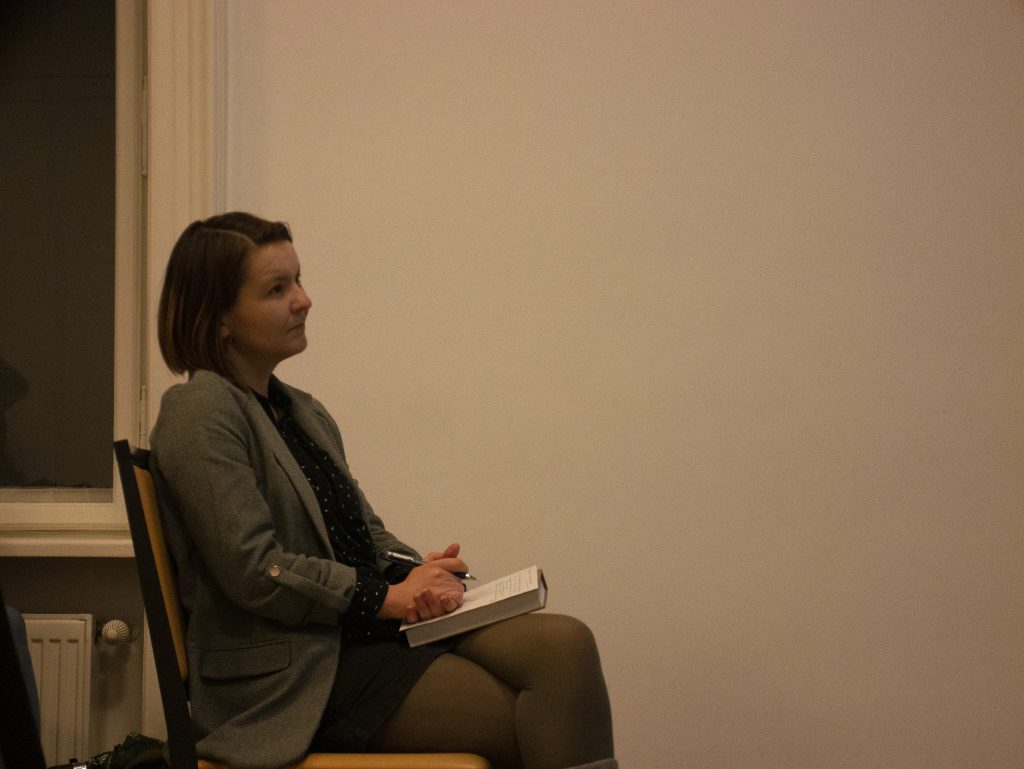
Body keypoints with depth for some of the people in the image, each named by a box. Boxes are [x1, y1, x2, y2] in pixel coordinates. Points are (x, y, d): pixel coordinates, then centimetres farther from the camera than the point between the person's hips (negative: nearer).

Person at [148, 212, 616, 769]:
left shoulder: (304, 412, 20)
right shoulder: (201, 412, -8)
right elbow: (254, 571, -16)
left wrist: (421, 574, -2)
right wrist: (389, 596, -13)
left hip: (368, 630, 8)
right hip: (293, 675, -8)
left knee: (564, 642, -18)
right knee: (538, 723, -21)